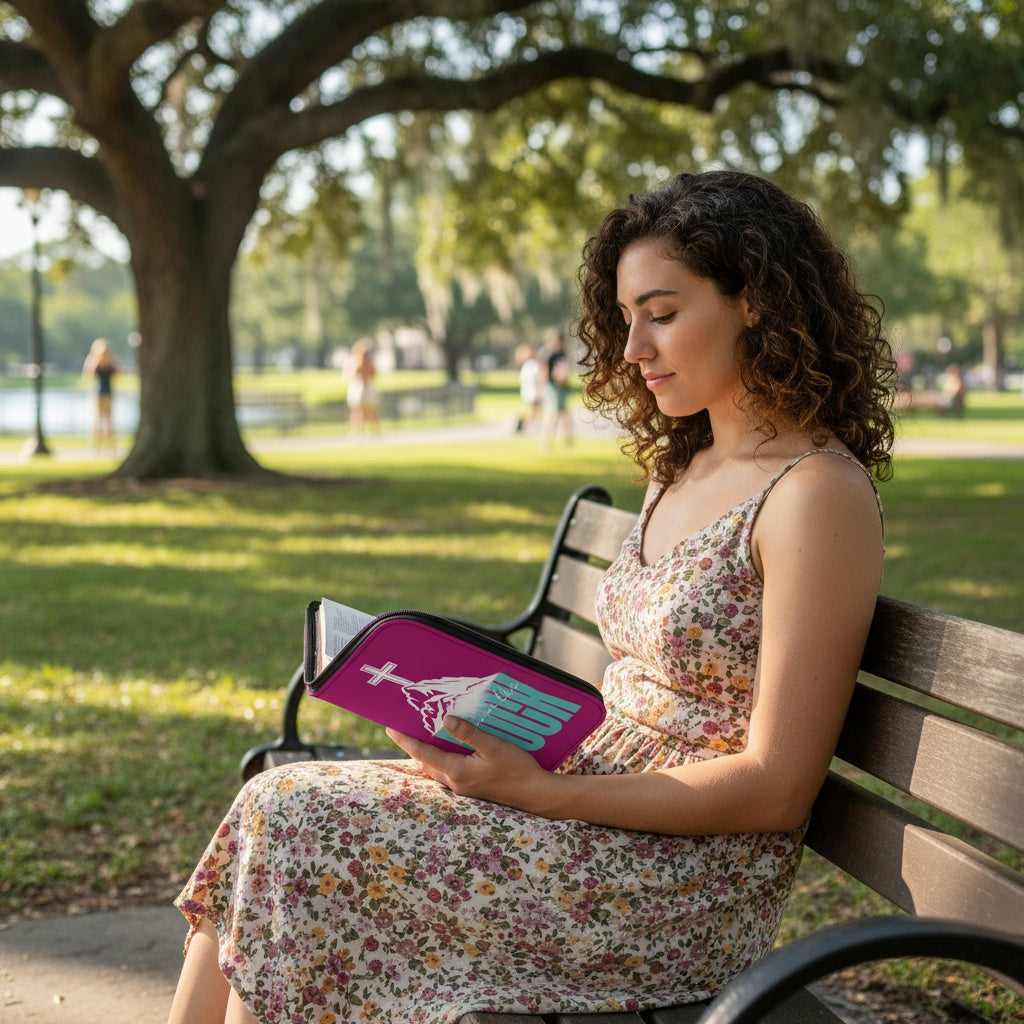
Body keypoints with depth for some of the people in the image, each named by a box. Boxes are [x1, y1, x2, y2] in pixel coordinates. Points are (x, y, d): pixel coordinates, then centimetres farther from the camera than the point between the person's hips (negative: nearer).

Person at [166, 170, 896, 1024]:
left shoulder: (818, 493, -14)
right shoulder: (683, 470, 14)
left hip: (690, 870, -8)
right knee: (279, 804, -7)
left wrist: (538, 790, -20)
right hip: (596, 803, 8)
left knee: (293, 826, -16)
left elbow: (776, 787, -17)